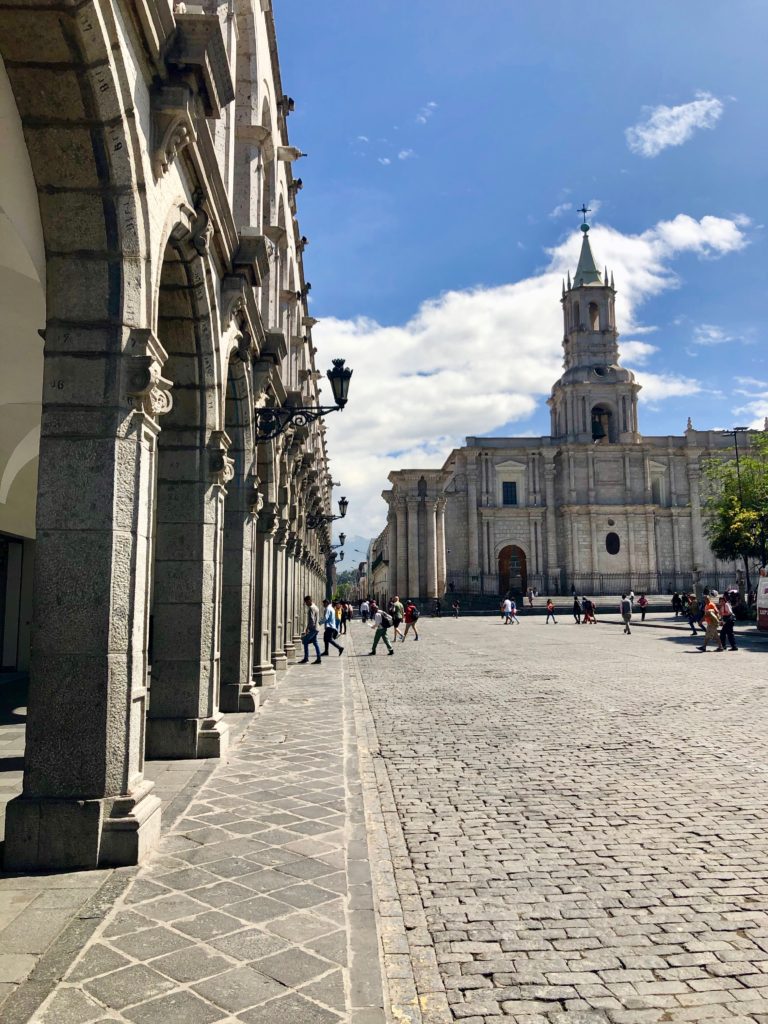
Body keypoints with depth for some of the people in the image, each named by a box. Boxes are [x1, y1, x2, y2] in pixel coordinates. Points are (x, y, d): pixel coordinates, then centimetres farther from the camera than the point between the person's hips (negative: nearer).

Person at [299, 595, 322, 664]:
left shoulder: (311, 608, -14)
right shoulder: (315, 607, 17)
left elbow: (311, 620, -21)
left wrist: (307, 628, -18)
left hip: (312, 628, -10)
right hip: (316, 628, 10)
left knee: (305, 641, -5)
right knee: (315, 642, 9)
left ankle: (306, 658, -5)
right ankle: (319, 659, 7)